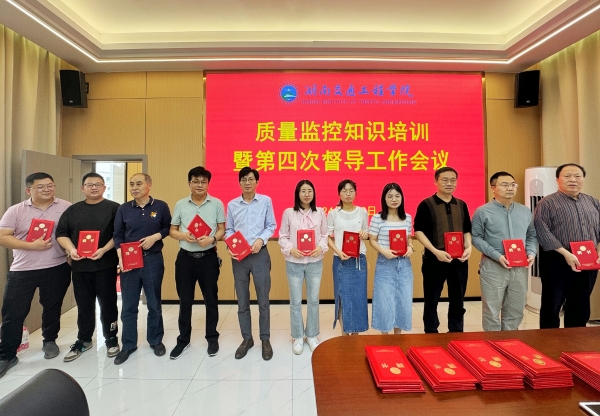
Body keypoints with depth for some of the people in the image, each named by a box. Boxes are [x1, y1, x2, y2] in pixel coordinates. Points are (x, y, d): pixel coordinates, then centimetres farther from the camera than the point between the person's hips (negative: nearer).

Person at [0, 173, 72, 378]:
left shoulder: (66, 207, 0)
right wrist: (32, 246, -18)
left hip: (57, 268, 0)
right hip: (22, 270, 0)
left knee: (52, 308, 15)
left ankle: (50, 341, 36)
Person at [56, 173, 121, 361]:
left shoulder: (113, 208, -2)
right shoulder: (73, 210, 10)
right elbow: (61, 233, 8)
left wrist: (104, 250, -20)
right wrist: (71, 249, -9)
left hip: (106, 265, -3)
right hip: (80, 265, 4)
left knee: (108, 303, 5)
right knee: (84, 305, 14)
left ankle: (111, 339, 20)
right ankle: (83, 340, 30)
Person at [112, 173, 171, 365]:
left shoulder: (161, 206, -2)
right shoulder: (123, 209, 3)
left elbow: (168, 228, 4)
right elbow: (117, 235, 4)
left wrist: (156, 236, -14)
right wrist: (121, 257, -9)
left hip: (153, 260, -1)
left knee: (154, 303, 11)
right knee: (128, 306, 9)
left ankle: (156, 341, 29)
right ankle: (128, 345, 26)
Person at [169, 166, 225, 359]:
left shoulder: (217, 204, 0)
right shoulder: (180, 204, 4)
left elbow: (222, 229, 1)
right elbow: (172, 230, 7)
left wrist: (212, 238, -19)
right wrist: (183, 235, -15)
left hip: (208, 257, -1)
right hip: (185, 257, 2)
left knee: (211, 299, 9)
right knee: (185, 300, 12)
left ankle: (212, 338, 27)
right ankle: (183, 339, 30)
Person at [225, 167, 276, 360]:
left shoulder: (266, 201, 0)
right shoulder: (232, 204, 5)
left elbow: (271, 226, 2)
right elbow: (229, 229, 8)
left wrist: (261, 239, -14)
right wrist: (229, 246, -9)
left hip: (260, 254, -2)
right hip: (239, 256, 2)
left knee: (263, 300, 7)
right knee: (242, 301, 12)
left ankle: (265, 339, 23)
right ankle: (247, 338, 28)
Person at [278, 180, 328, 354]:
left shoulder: (320, 213, 2)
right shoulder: (288, 213, -2)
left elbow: (325, 235, 4)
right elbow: (283, 237, 0)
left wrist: (321, 248, -13)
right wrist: (290, 249, -16)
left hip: (315, 262, 1)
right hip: (294, 263, -1)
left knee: (313, 300, 11)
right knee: (296, 301, 9)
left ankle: (311, 335, 30)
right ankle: (297, 337, 26)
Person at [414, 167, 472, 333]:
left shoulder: (461, 205, 11)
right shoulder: (426, 205, -5)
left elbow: (467, 231, 16)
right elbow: (418, 231, -9)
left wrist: (468, 247, -3)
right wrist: (436, 251, -18)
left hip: (459, 260, 5)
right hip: (434, 260, -4)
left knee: (458, 301, 14)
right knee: (431, 302, 6)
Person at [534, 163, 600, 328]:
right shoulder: (547, 203, -7)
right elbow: (542, 231, -15)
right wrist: (566, 254, -18)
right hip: (557, 262, -5)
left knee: (580, 307, 15)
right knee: (552, 306, 3)